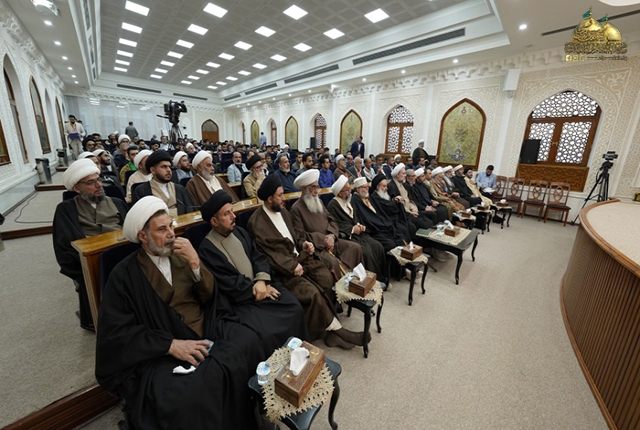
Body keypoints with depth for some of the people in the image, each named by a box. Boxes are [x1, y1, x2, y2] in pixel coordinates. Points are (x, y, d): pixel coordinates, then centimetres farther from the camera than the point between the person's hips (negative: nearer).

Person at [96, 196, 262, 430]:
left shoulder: (181, 254, 4)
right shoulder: (124, 275, -5)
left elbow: (209, 296, 2)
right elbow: (118, 331, -9)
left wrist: (195, 264, -16)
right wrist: (171, 344, -21)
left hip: (207, 329, 4)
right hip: (162, 351, -3)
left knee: (247, 342, -20)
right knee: (187, 392, -32)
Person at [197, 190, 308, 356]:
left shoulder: (240, 232, 7)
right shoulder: (207, 249, -13)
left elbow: (258, 257, 5)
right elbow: (228, 285, -16)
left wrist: (261, 280, -13)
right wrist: (256, 288, -12)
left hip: (260, 284, 6)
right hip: (240, 299, -5)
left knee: (294, 308, -10)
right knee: (265, 333, -24)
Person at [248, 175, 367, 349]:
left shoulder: (283, 211, 12)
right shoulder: (256, 223, -12)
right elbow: (269, 254, -15)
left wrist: (303, 244, 1)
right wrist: (292, 266, -21)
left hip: (299, 258, 7)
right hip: (282, 269, -7)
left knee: (327, 277, -15)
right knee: (312, 292, -24)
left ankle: (326, 326, -1)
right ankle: (334, 328, -2)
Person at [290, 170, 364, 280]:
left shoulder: (318, 201, 15)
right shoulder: (296, 208, -8)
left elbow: (331, 220, 14)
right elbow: (300, 234, -12)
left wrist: (332, 235, -8)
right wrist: (322, 240, -15)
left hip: (329, 240, 7)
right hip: (314, 246, -7)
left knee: (356, 248, -8)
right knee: (333, 261, -32)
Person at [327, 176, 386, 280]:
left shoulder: (348, 201, 15)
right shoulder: (332, 205, -12)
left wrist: (359, 225, -1)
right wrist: (352, 229, -14)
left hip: (357, 232, 8)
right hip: (346, 236, -8)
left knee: (378, 247, -9)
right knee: (366, 251, -27)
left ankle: (381, 276, 2)